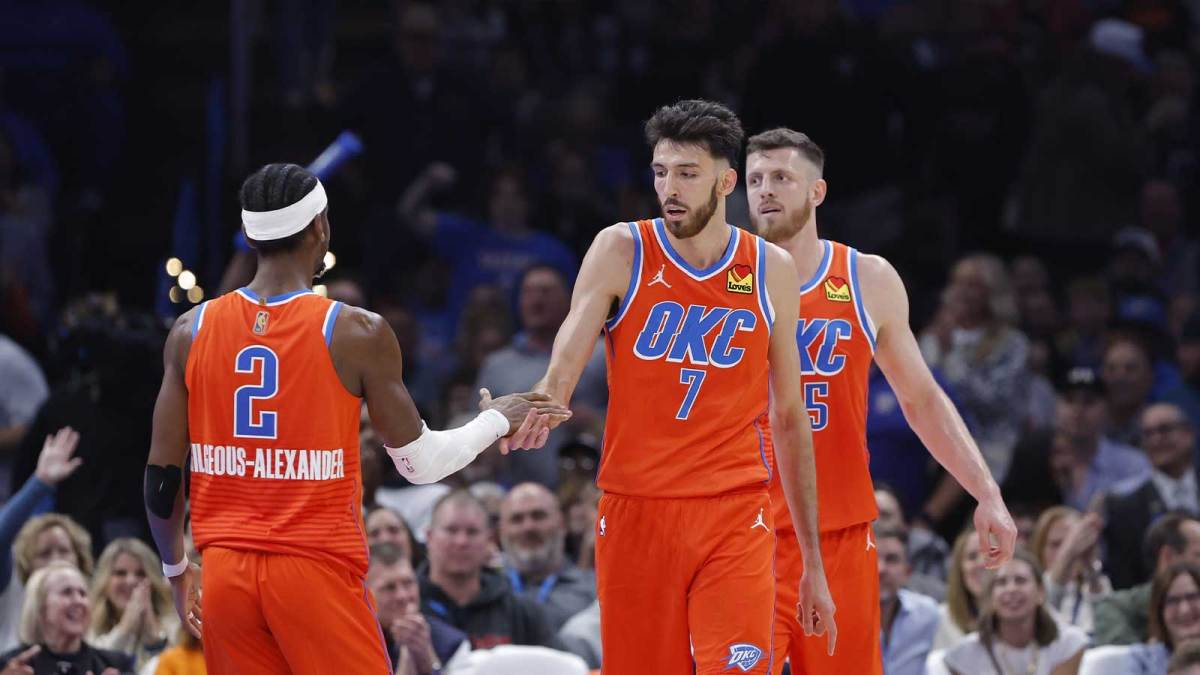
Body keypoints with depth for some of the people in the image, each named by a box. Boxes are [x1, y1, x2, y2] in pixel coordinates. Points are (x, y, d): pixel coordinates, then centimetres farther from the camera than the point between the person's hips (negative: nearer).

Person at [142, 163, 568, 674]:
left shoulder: (192, 331, 2)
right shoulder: (357, 334, -8)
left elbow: (161, 478, 4)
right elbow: (419, 462, 1)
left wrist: (176, 569, 21)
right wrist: (496, 421, 19)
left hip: (225, 573, 4)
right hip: (317, 571, -4)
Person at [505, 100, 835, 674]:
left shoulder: (773, 271, 6)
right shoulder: (621, 251, 0)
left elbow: (790, 419, 13)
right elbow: (564, 365, -13)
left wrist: (813, 561, 13)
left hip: (735, 519, 0)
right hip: (635, 515, 0)